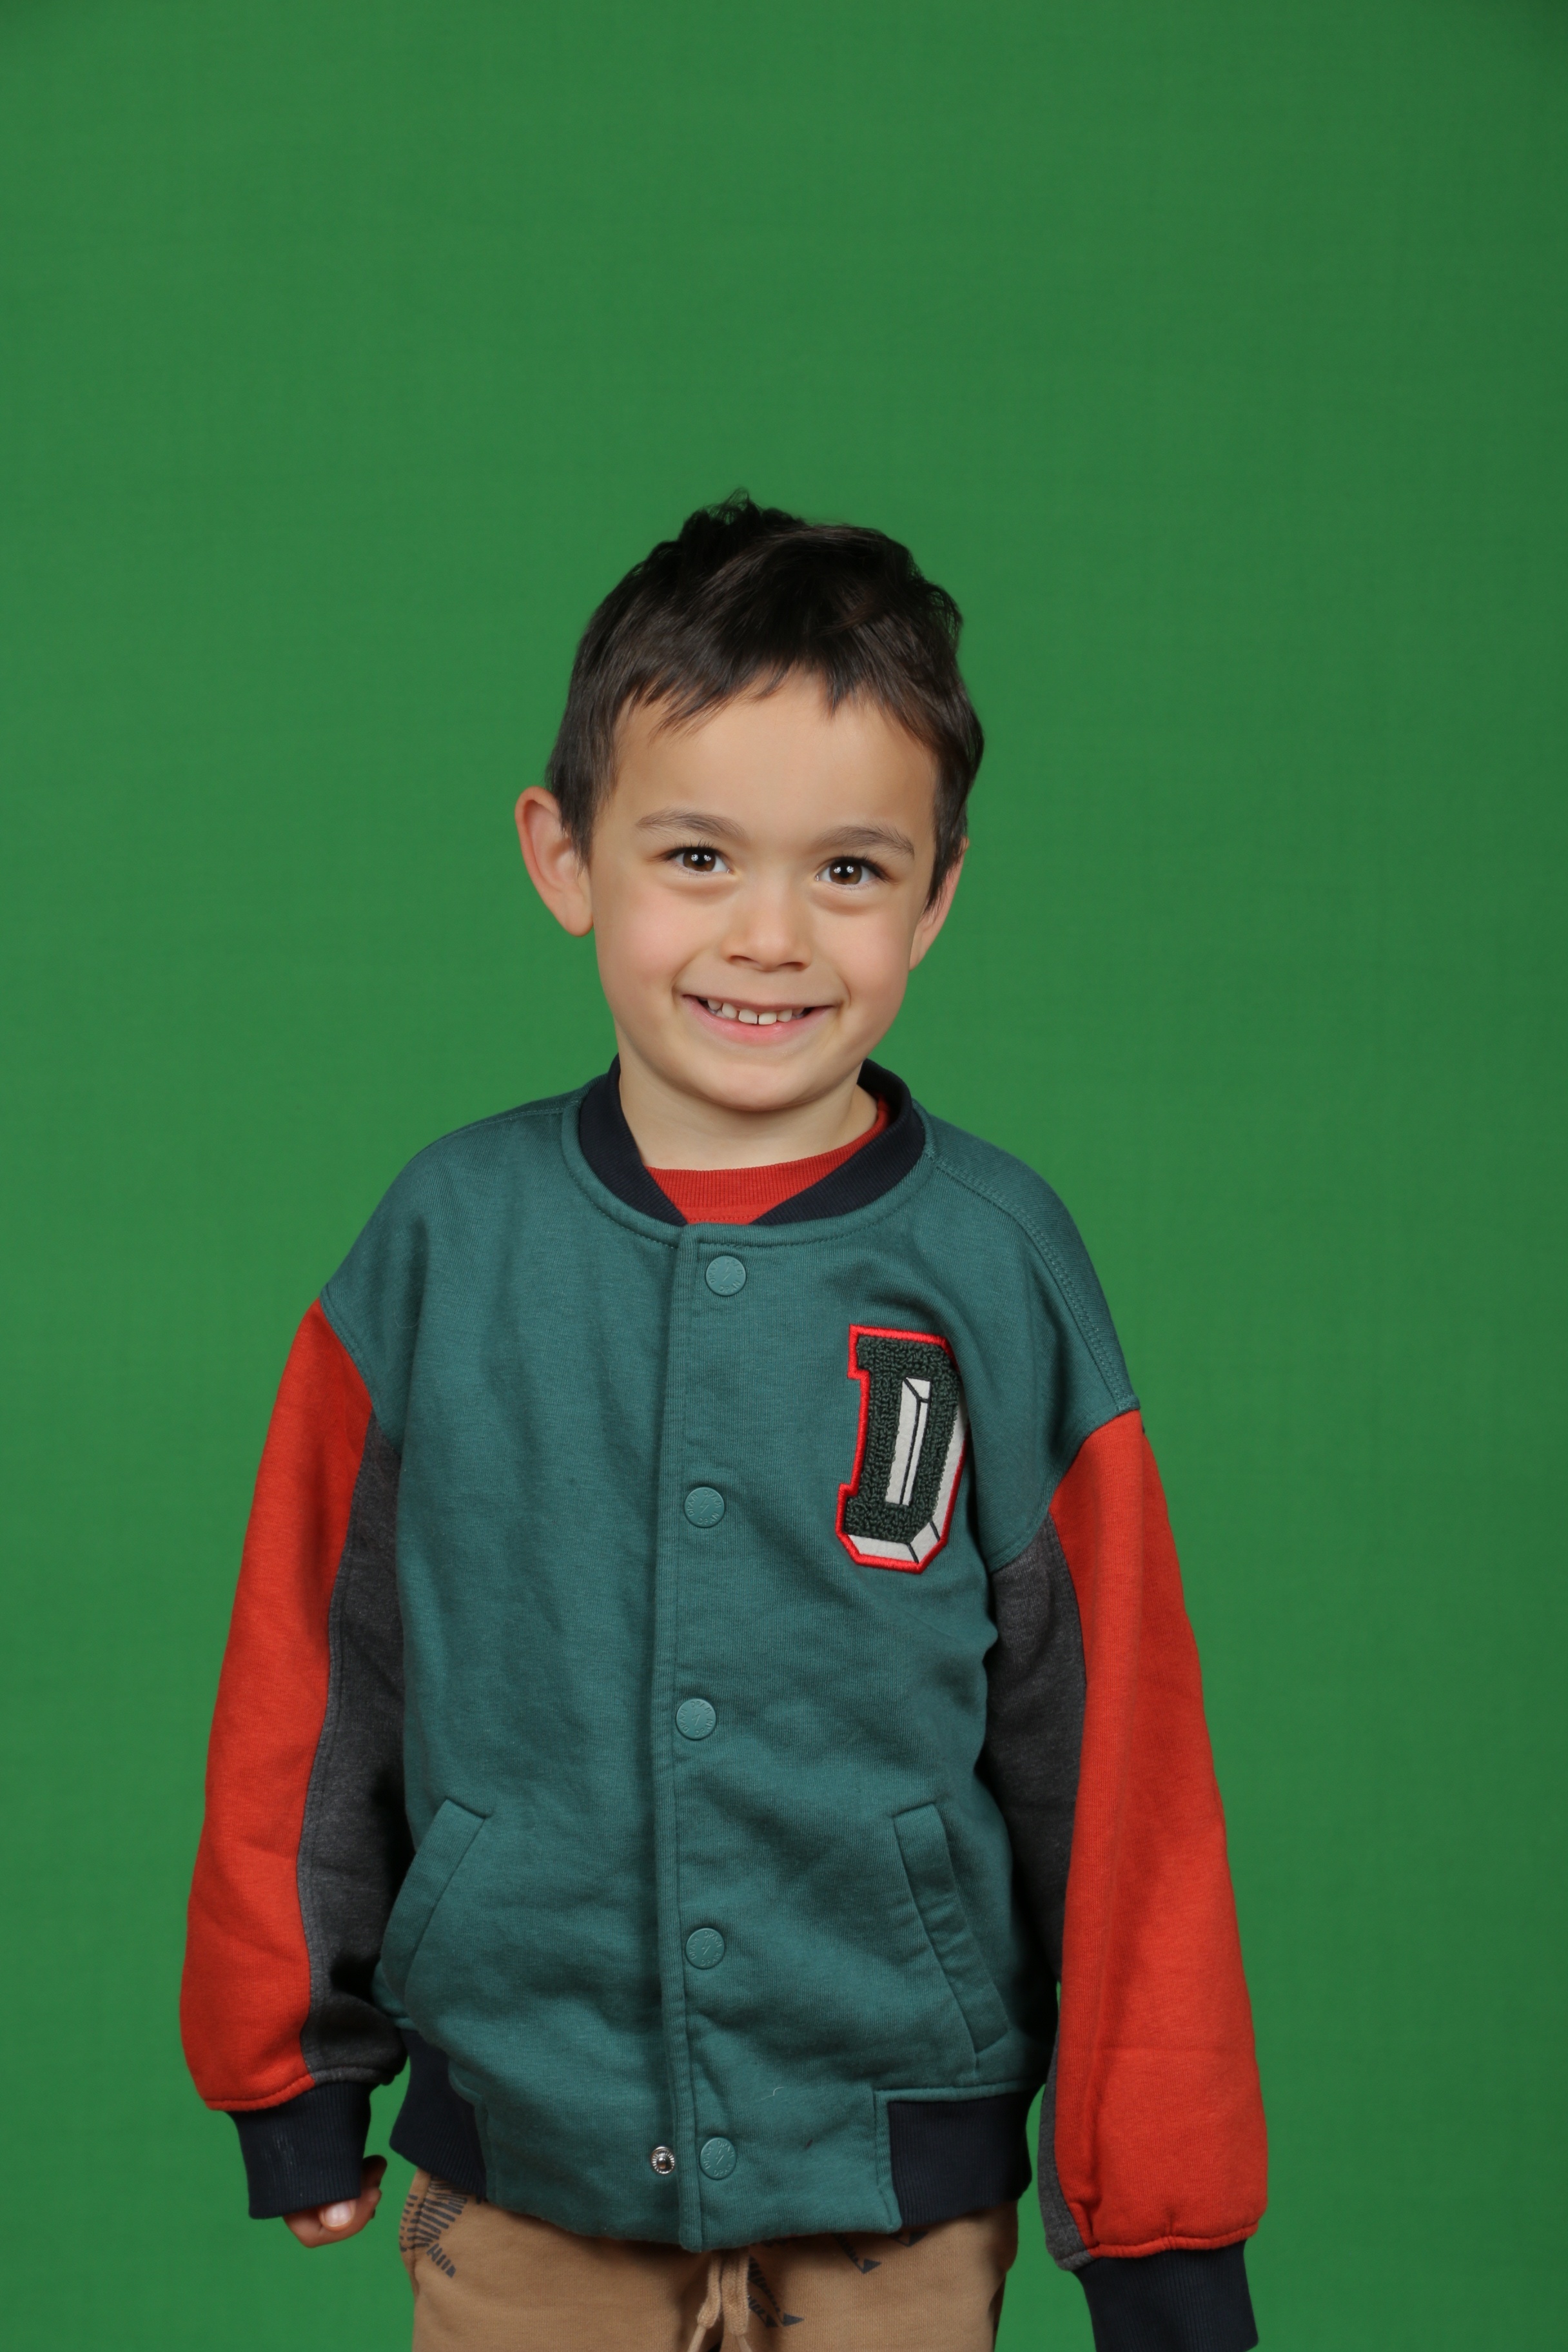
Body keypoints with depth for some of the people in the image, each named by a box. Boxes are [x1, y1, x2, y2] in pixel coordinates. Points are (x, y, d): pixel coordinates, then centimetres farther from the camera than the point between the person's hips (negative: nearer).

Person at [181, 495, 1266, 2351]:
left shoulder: (998, 1270, -7)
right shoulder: (446, 1242, -4)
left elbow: (1114, 1754, -3)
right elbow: (308, 1675, 6)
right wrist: (288, 2063, 12)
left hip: (895, 2199, -1)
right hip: (519, 2175, 1)